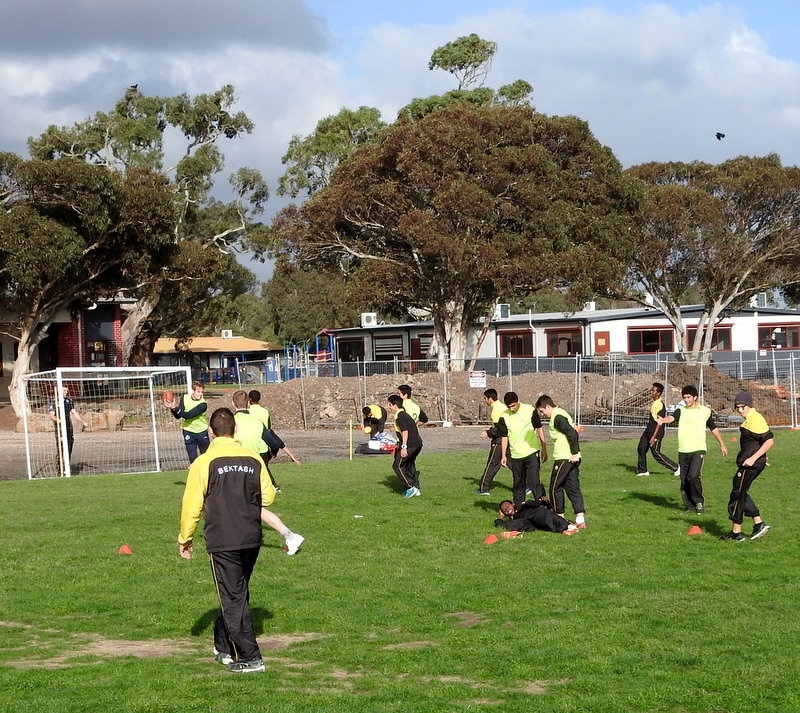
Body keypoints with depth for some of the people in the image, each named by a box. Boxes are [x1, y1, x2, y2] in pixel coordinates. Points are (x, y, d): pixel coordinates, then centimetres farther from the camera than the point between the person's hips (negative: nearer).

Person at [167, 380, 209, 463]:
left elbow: (188, 415, -29)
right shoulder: (185, 398, -7)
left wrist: (175, 408, -39)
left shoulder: (203, 404, -20)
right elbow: (178, 416, -8)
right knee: (192, 458, -1)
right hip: (189, 431, 2)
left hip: (202, 432, -2)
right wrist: (173, 409, -29)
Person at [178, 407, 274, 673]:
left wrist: (185, 539, 8)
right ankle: (224, 646, 30)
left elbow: (192, 504, -4)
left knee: (233, 599, 0)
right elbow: (267, 496, 8)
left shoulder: (204, 462, -7)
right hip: (252, 539, 4)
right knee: (238, 594, 19)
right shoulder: (253, 459, 2)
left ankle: (249, 658, -3)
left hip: (222, 542, -4)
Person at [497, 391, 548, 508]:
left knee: (534, 481, -13)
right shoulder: (504, 416, -2)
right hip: (515, 455, 3)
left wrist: (544, 450, 1)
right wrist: (503, 456, 6)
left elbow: (540, 429, 0)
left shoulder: (530, 410, -9)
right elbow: (504, 437, 7)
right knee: (518, 484, 12)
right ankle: (518, 506, 23)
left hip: (532, 452, -3)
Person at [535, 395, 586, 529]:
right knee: (573, 487, 8)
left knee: (555, 488, 2)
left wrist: (574, 453, -19)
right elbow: (574, 433, 19)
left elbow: (572, 433, -23)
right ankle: (580, 519, 3)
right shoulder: (561, 414, 17)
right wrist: (575, 453, 17)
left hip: (564, 458, -10)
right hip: (573, 458, 10)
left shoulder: (557, 417, -13)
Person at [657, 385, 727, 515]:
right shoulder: (681, 411, 4)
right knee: (684, 480, 4)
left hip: (698, 450, -2)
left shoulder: (705, 411, 7)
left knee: (694, 476, -19)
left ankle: (699, 502, 0)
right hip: (683, 451, 2)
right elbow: (671, 418, -18)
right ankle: (689, 506, 17)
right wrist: (663, 420, -41)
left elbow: (713, 428, 20)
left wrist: (722, 444, 26)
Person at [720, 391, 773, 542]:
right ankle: (759, 524, 19)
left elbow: (769, 440, -23)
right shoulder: (749, 419, 13)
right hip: (748, 463, 10)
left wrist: (753, 458, -23)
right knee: (741, 493, 17)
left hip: (751, 464, -10)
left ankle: (736, 532, 5)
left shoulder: (755, 419, -18)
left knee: (737, 494, -2)